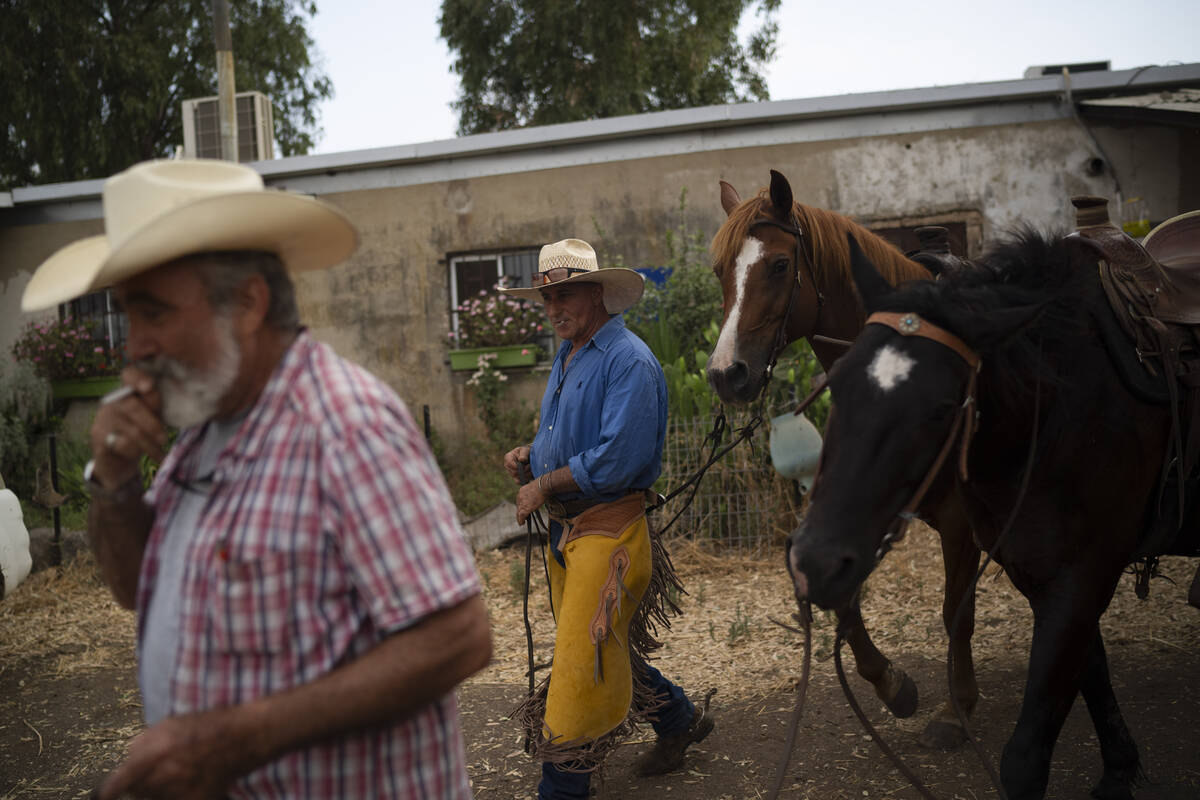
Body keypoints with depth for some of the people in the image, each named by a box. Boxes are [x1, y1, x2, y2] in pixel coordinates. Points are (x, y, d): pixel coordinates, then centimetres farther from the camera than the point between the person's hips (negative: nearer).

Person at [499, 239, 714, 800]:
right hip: (563, 528, 10)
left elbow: (619, 456, -24)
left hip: (607, 530, -10)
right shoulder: (566, 357, 14)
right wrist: (529, 455, 4)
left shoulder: (629, 360, -16)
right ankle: (679, 720, 39)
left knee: (581, 661, -4)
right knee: (604, 649, 19)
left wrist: (544, 485, -15)